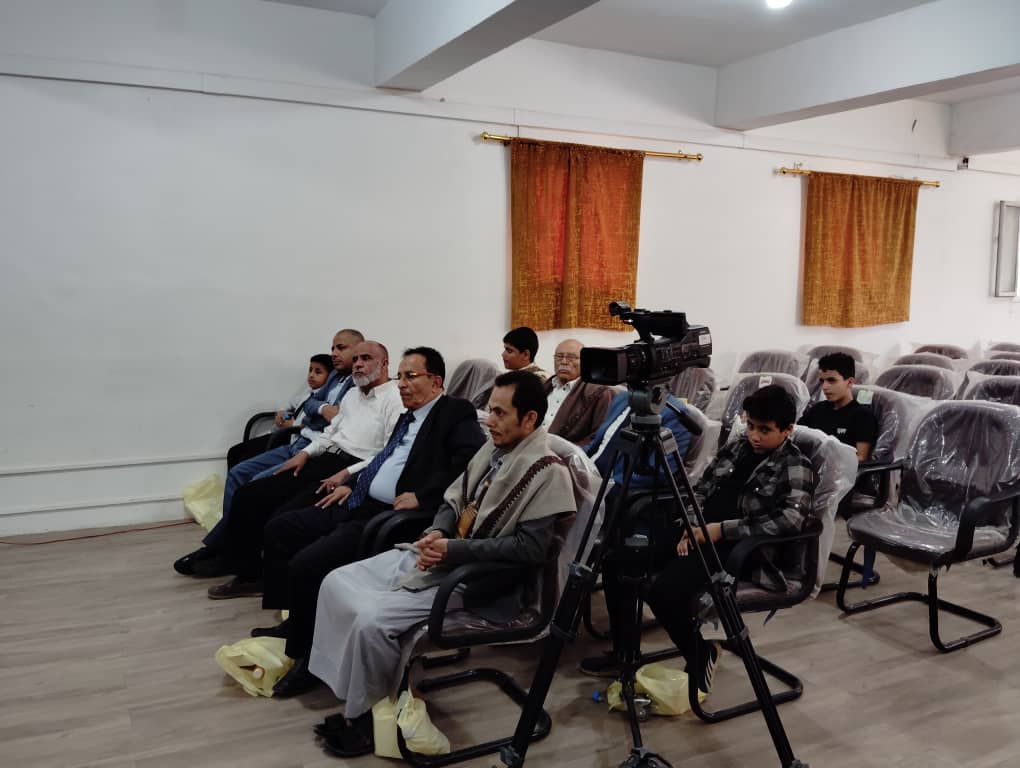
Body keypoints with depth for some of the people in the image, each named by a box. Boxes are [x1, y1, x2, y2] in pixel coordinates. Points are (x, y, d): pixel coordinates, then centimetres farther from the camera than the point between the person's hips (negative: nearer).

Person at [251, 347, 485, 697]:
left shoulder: (455, 413, -8)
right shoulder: (408, 417, 19)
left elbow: (474, 457, -24)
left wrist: (421, 495, -25)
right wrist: (352, 482, 17)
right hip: (357, 505, 10)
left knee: (307, 564, -21)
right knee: (278, 529, 11)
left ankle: (308, 655, 1)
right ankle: (294, 622, 23)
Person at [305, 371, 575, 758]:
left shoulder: (547, 472, -17)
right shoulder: (493, 447, 7)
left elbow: (530, 548, -23)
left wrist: (454, 549, -23)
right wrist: (436, 531, -6)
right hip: (436, 554, 9)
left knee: (372, 619, -22)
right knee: (337, 583, 0)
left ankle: (362, 716, 2)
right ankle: (336, 680, 12)